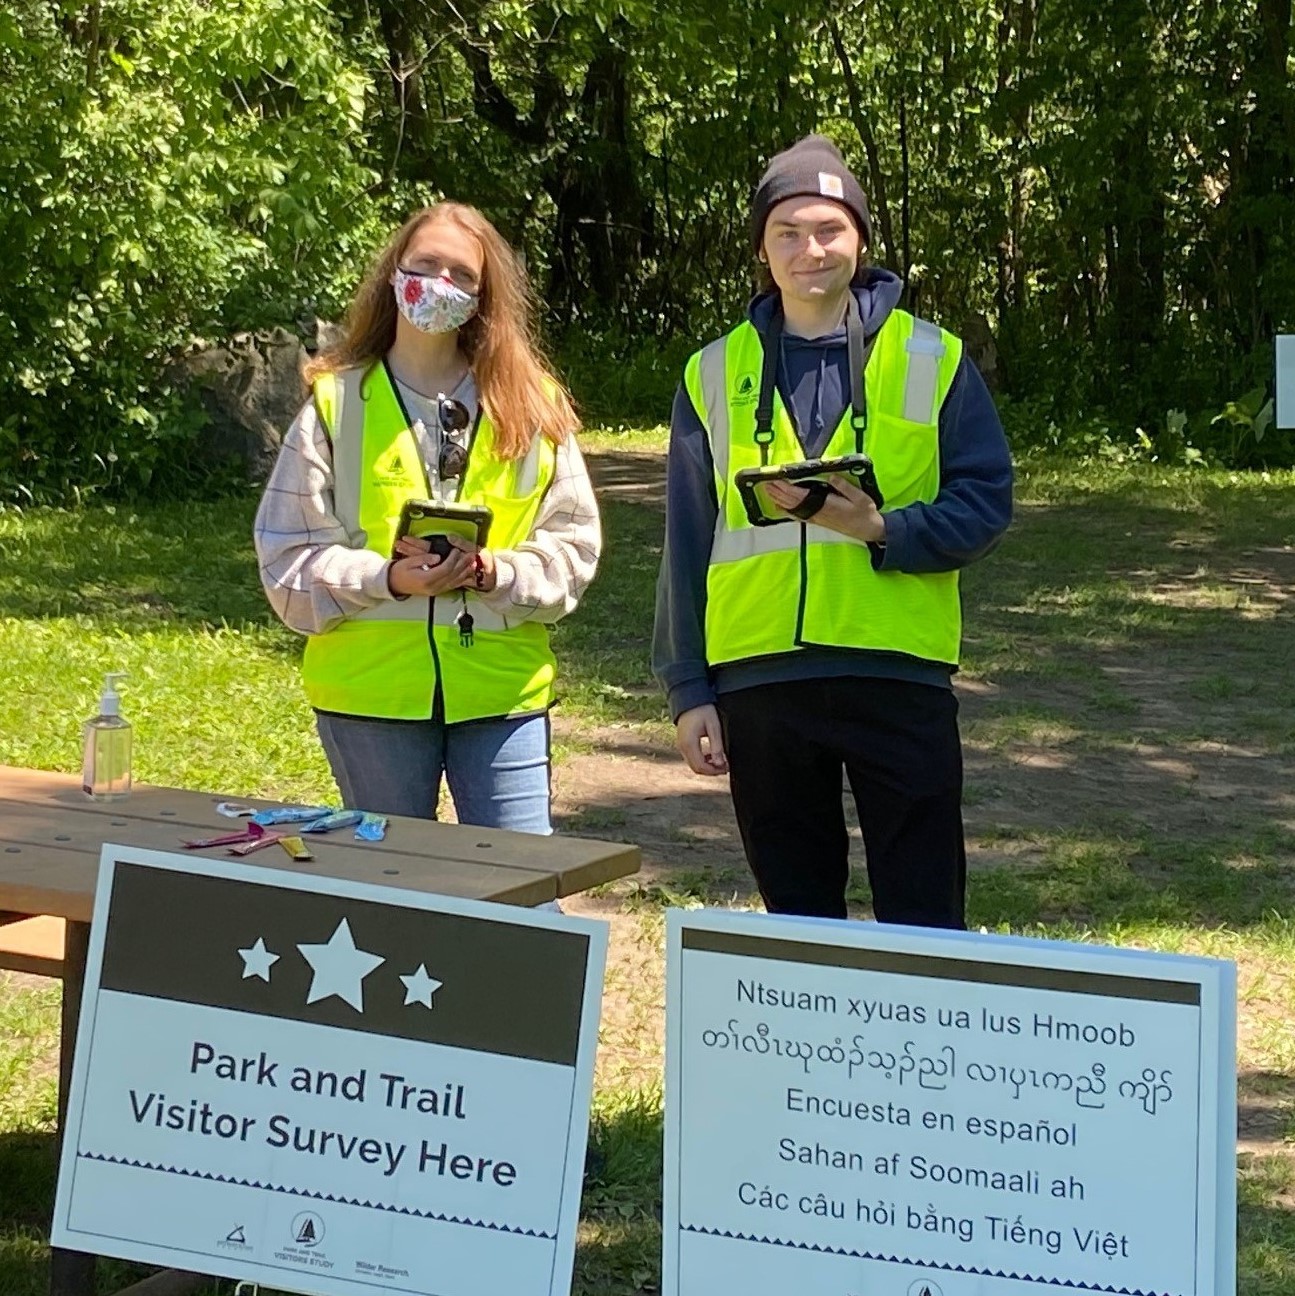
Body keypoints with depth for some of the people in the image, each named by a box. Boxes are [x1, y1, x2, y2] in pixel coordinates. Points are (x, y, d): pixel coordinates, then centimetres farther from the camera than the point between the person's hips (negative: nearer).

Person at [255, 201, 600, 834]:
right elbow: (289, 557, -1)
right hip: (371, 690, 0)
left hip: (503, 688, 1)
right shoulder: (335, 402, 2)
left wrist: (495, 573, -15)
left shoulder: (530, 404, 6)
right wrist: (389, 578, -17)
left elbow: (573, 545, 4)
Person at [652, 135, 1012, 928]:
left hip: (897, 671, -2)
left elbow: (985, 505, 0)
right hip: (758, 677, 2)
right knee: (797, 915, 11)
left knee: (924, 922, -1)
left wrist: (882, 528, -18)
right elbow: (687, 546, 10)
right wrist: (687, 689, 6)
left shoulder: (932, 359, 4)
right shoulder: (716, 374, 9)